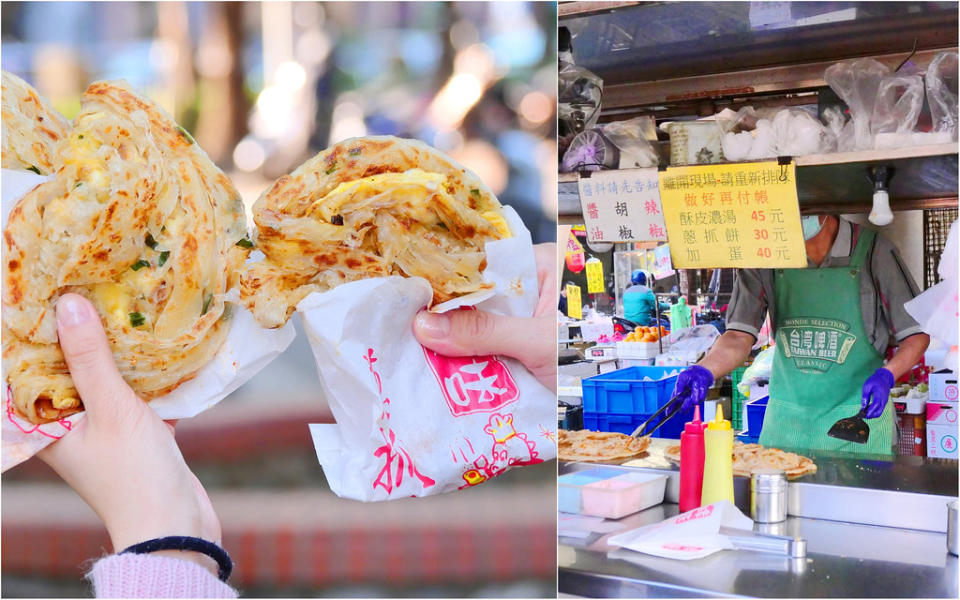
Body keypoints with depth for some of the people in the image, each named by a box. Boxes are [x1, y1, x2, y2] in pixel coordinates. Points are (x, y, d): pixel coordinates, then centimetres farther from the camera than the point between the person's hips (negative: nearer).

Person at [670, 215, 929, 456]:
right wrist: (704, 371, -23)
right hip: (786, 419, 2)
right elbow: (740, 337, -4)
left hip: (859, 416, -2)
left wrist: (886, 376, -19)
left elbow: (917, 334, -1)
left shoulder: (872, 250, -9)